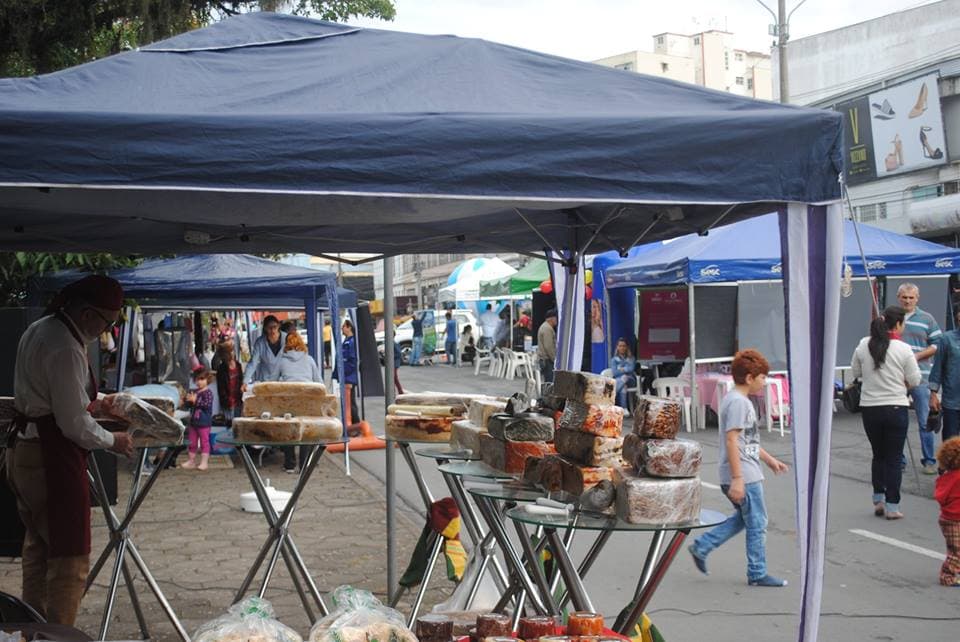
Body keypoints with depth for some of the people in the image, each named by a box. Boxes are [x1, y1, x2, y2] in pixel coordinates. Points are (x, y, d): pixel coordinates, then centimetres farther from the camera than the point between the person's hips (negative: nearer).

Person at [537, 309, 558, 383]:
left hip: (543, 359, 11)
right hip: (547, 360, -11)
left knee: (546, 381, 11)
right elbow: (548, 347, -21)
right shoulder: (548, 328, -16)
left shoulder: (544, 326, 19)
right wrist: (554, 359, -14)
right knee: (550, 381, -12)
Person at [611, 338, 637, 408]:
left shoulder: (631, 358, 12)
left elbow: (631, 369, -6)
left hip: (630, 380, 0)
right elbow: (615, 373, -4)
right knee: (623, 386, -36)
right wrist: (626, 370, -6)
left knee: (624, 378, -36)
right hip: (618, 380, 0)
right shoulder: (614, 359, 10)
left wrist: (622, 369, -1)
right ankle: (623, 409, -44)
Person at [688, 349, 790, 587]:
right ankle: (758, 574, 11)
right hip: (744, 476, -10)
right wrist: (737, 478, -25)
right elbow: (732, 441, -23)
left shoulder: (738, 400, 16)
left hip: (745, 475, 10)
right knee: (757, 524, 1)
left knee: (743, 518, 19)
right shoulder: (738, 402, -17)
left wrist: (769, 459, 28)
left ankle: (701, 547, 20)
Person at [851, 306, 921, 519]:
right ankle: (892, 506, 8)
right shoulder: (903, 350, -11)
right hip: (895, 408, -3)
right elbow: (915, 381, -4)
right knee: (894, 458, 5)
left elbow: (855, 373, 9)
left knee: (878, 455, 19)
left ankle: (878, 500, 20)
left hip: (869, 408, 3)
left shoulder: (863, 345, -2)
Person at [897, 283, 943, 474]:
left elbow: (937, 345, 4)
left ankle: (929, 460, 10)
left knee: (925, 421, 0)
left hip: (920, 377, -1)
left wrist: (916, 356, -9)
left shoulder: (926, 319, 6)